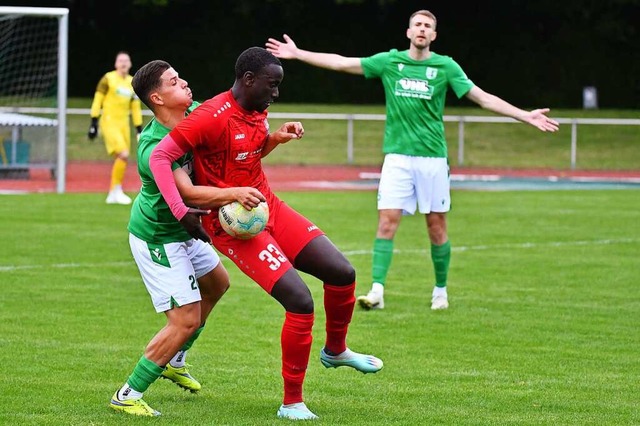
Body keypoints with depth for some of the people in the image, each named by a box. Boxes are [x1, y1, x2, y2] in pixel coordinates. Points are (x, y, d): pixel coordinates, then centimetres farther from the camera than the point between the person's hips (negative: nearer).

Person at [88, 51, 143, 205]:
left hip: (124, 124, 6)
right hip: (109, 122, -6)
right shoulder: (108, 79, -4)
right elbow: (97, 100, -4)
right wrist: (93, 123, -8)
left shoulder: (133, 83, 12)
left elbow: (135, 108, 18)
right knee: (123, 155, -19)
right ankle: (117, 190, -7)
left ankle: (113, 194, 15)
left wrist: (139, 129, 15)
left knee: (121, 159, 4)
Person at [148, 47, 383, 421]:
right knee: (300, 301, -19)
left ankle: (336, 350, 34)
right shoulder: (212, 117, -21)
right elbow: (160, 157, -21)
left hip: (270, 208, 9)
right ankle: (292, 403, -4)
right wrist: (182, 211, -27)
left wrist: (276, 137, 3)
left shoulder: (258, 111, 5)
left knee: (342, 273, 5)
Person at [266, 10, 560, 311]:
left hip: (432, 157, 0)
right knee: (387, 222, -10)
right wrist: (297, 53, 3)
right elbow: (341, 63, 6)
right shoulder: (389, 61, 5)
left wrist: (526, 116, -7)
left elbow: (483, 98, 1)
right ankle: (377, 291, -13)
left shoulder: (445, 66, 2)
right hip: (397, 156, 0)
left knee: (437, 226, 3)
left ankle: (440, 290, 19)